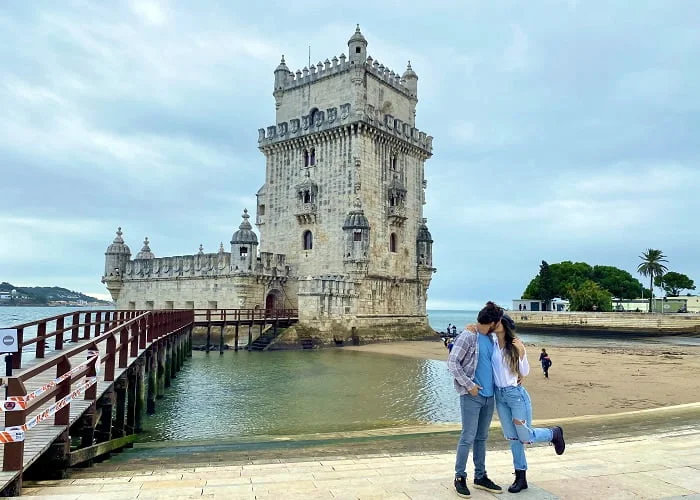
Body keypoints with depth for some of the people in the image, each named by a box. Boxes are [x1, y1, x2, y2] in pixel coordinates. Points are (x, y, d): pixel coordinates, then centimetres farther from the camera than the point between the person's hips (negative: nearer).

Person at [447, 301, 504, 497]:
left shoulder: (490, 338, 10)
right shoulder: (468, 336, -13)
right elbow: (452, 362, -15)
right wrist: (469, 385, -16)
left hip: (489, 395, 7)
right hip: (472, 395, -7)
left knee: (482, 437, 14)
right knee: (468, 437, -3)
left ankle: (480, 476, 25)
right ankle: (459, 477, 10)